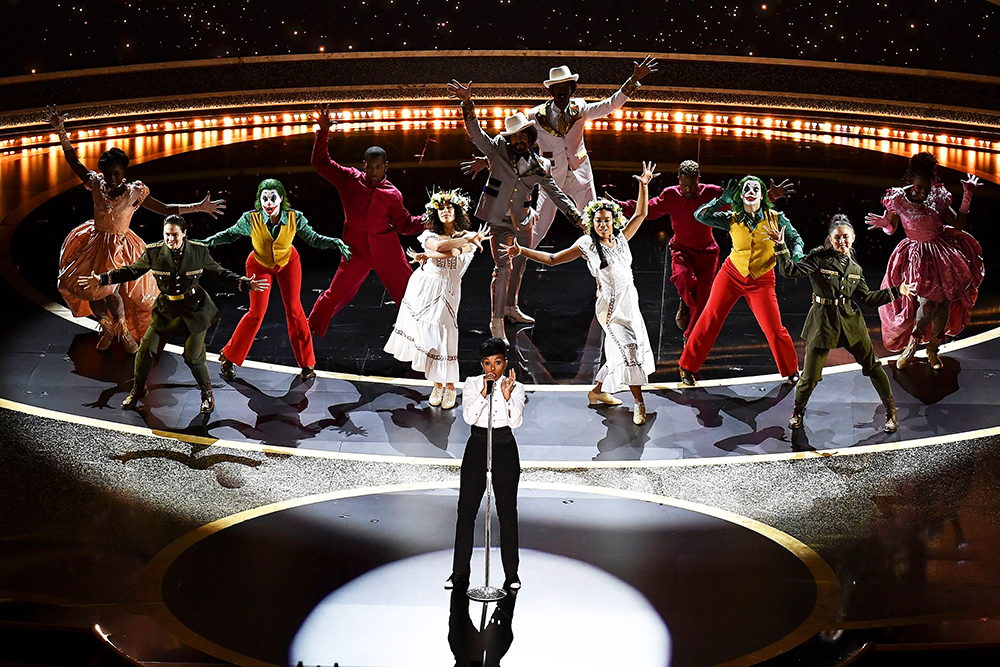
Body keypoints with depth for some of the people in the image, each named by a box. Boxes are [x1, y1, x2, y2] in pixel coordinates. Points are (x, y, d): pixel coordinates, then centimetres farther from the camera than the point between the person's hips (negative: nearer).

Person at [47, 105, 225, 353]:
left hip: (119, 246, -3)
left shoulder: (135, 193, -15)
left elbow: (165, 209, -12)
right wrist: (61, 132, -12)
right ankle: (107, 328, 29)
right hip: (95, 243, 3)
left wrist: (200, 207, -17)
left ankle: (124, 330, 7)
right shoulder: (96, 185, -9)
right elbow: (74, 162, -4)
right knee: (89, 289, 1)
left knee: (109, 290, -20)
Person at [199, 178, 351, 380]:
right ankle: (229, 358, 18)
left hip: (288, 262, 1)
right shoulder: (251, 219, -31)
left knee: (293, 309, 1)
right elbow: (230, 234, -13)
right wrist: (208, 242, -25)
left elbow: (314, 239, -17)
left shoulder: (295, 218, -30)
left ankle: (306, 362, 15)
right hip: (260, 265, -1)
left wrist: (336, 243, -31)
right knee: (257, 313, 0)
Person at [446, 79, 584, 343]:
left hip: (523, 221, 4)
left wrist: (579, 219, 3)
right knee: (504, 268, -14)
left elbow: (556, 193, 8)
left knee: (519, 267, 19)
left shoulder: (539, 165, 4)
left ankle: (510, 307, 45)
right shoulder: (498, 150, -3)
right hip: (499, 220, -4)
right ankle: (497, 322, -9)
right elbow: (476, 133, -14)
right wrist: (467, 104, -29)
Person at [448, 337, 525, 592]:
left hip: (505, 448, -1)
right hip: (477, 445, 1)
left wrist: (507, 396, -24)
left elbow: (516, 421, -11)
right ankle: (460, 573, 7)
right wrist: (484, 392, -21)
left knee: (507, 511, 2)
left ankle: (511, 573, 9)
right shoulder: (472, 384, 3)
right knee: (466, 509, 0)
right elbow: (468, 416, -11)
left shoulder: (516, 387, 2)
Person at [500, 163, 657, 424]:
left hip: (630, 302, 6)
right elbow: (552, 259, -1)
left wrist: (644, 185, 1)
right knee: (628, 347, -13)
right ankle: (639, 403, -6)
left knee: (620, 351, 12)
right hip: (611, 305, -6)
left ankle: (598, 391, 29)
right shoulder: (587, 244, -5)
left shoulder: (621, 238, 6)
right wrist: (521, 251, -8)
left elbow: (641, 214, 11)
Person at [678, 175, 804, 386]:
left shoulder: (775, 218, -9)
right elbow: (700, 216, -12)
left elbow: (795, 239, 2)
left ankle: (792, 371, 18)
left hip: (761, 280, -1)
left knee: (774, 329, -4)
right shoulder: (732, 219, -7)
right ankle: (687, 367, 12)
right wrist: (723, 199, -15)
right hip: (732, 274, 1)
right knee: (710, 319, 0)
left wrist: (796, 254, -18)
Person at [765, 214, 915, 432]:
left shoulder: (855, 268, 10)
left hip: (850, 322, 4)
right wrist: (780, 246, -26)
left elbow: (867, 298, 12)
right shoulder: (819, 259, -4)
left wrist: (895, 291, 11)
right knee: (810, 376, -1)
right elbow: (790, 271, -14)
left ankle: (891, 412, 21)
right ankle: (798, 412, 27)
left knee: (872, 366, 5)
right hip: (823, 322, -3)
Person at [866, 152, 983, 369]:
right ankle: (913, 342, 10)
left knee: (945, 302, 1)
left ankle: (933, 348, 22)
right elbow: (891, 229, -1)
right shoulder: (898, 199, -13)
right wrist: (884, 224, -24)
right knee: (927, 302, -18)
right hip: (918, 256, -3)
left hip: (942, 251, 3)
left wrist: (967, 197, -12)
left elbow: (958, 224, -4)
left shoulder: (938, 197, -8)